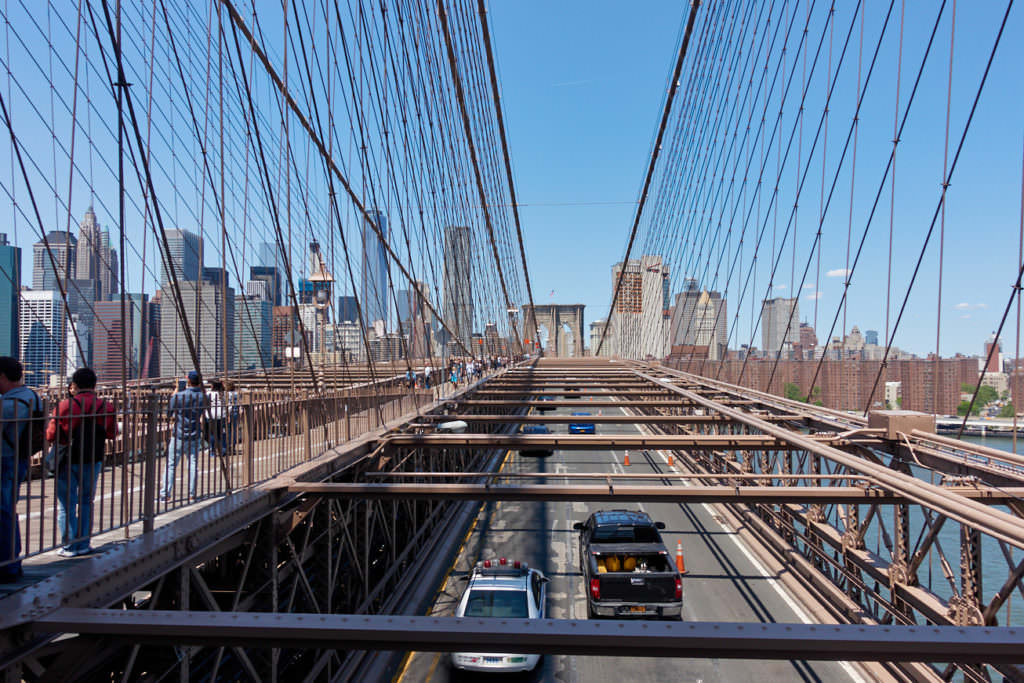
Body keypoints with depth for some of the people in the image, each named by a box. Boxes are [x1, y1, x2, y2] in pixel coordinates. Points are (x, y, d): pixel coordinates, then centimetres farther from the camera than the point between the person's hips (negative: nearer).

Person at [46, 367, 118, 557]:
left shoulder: (66, 406, -13)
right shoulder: (105, 407, -3)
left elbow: (51, 435, -7)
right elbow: (112, 433, 6)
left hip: (68, 462, -3)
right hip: (93, 461, 3)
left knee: (66, 505, 6)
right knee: (86, 502, 14)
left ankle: (70, 546, 7)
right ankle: (83, 544, 16)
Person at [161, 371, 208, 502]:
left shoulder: (178, 396, -12)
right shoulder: (203, 397, -4)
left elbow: (169, 413, -5)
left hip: (179, 435, -2)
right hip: (195, 435, 2)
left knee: (171, 464, 5)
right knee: (193, 463, 8)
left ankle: (165, 494, 4)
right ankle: (192, 494, 8)